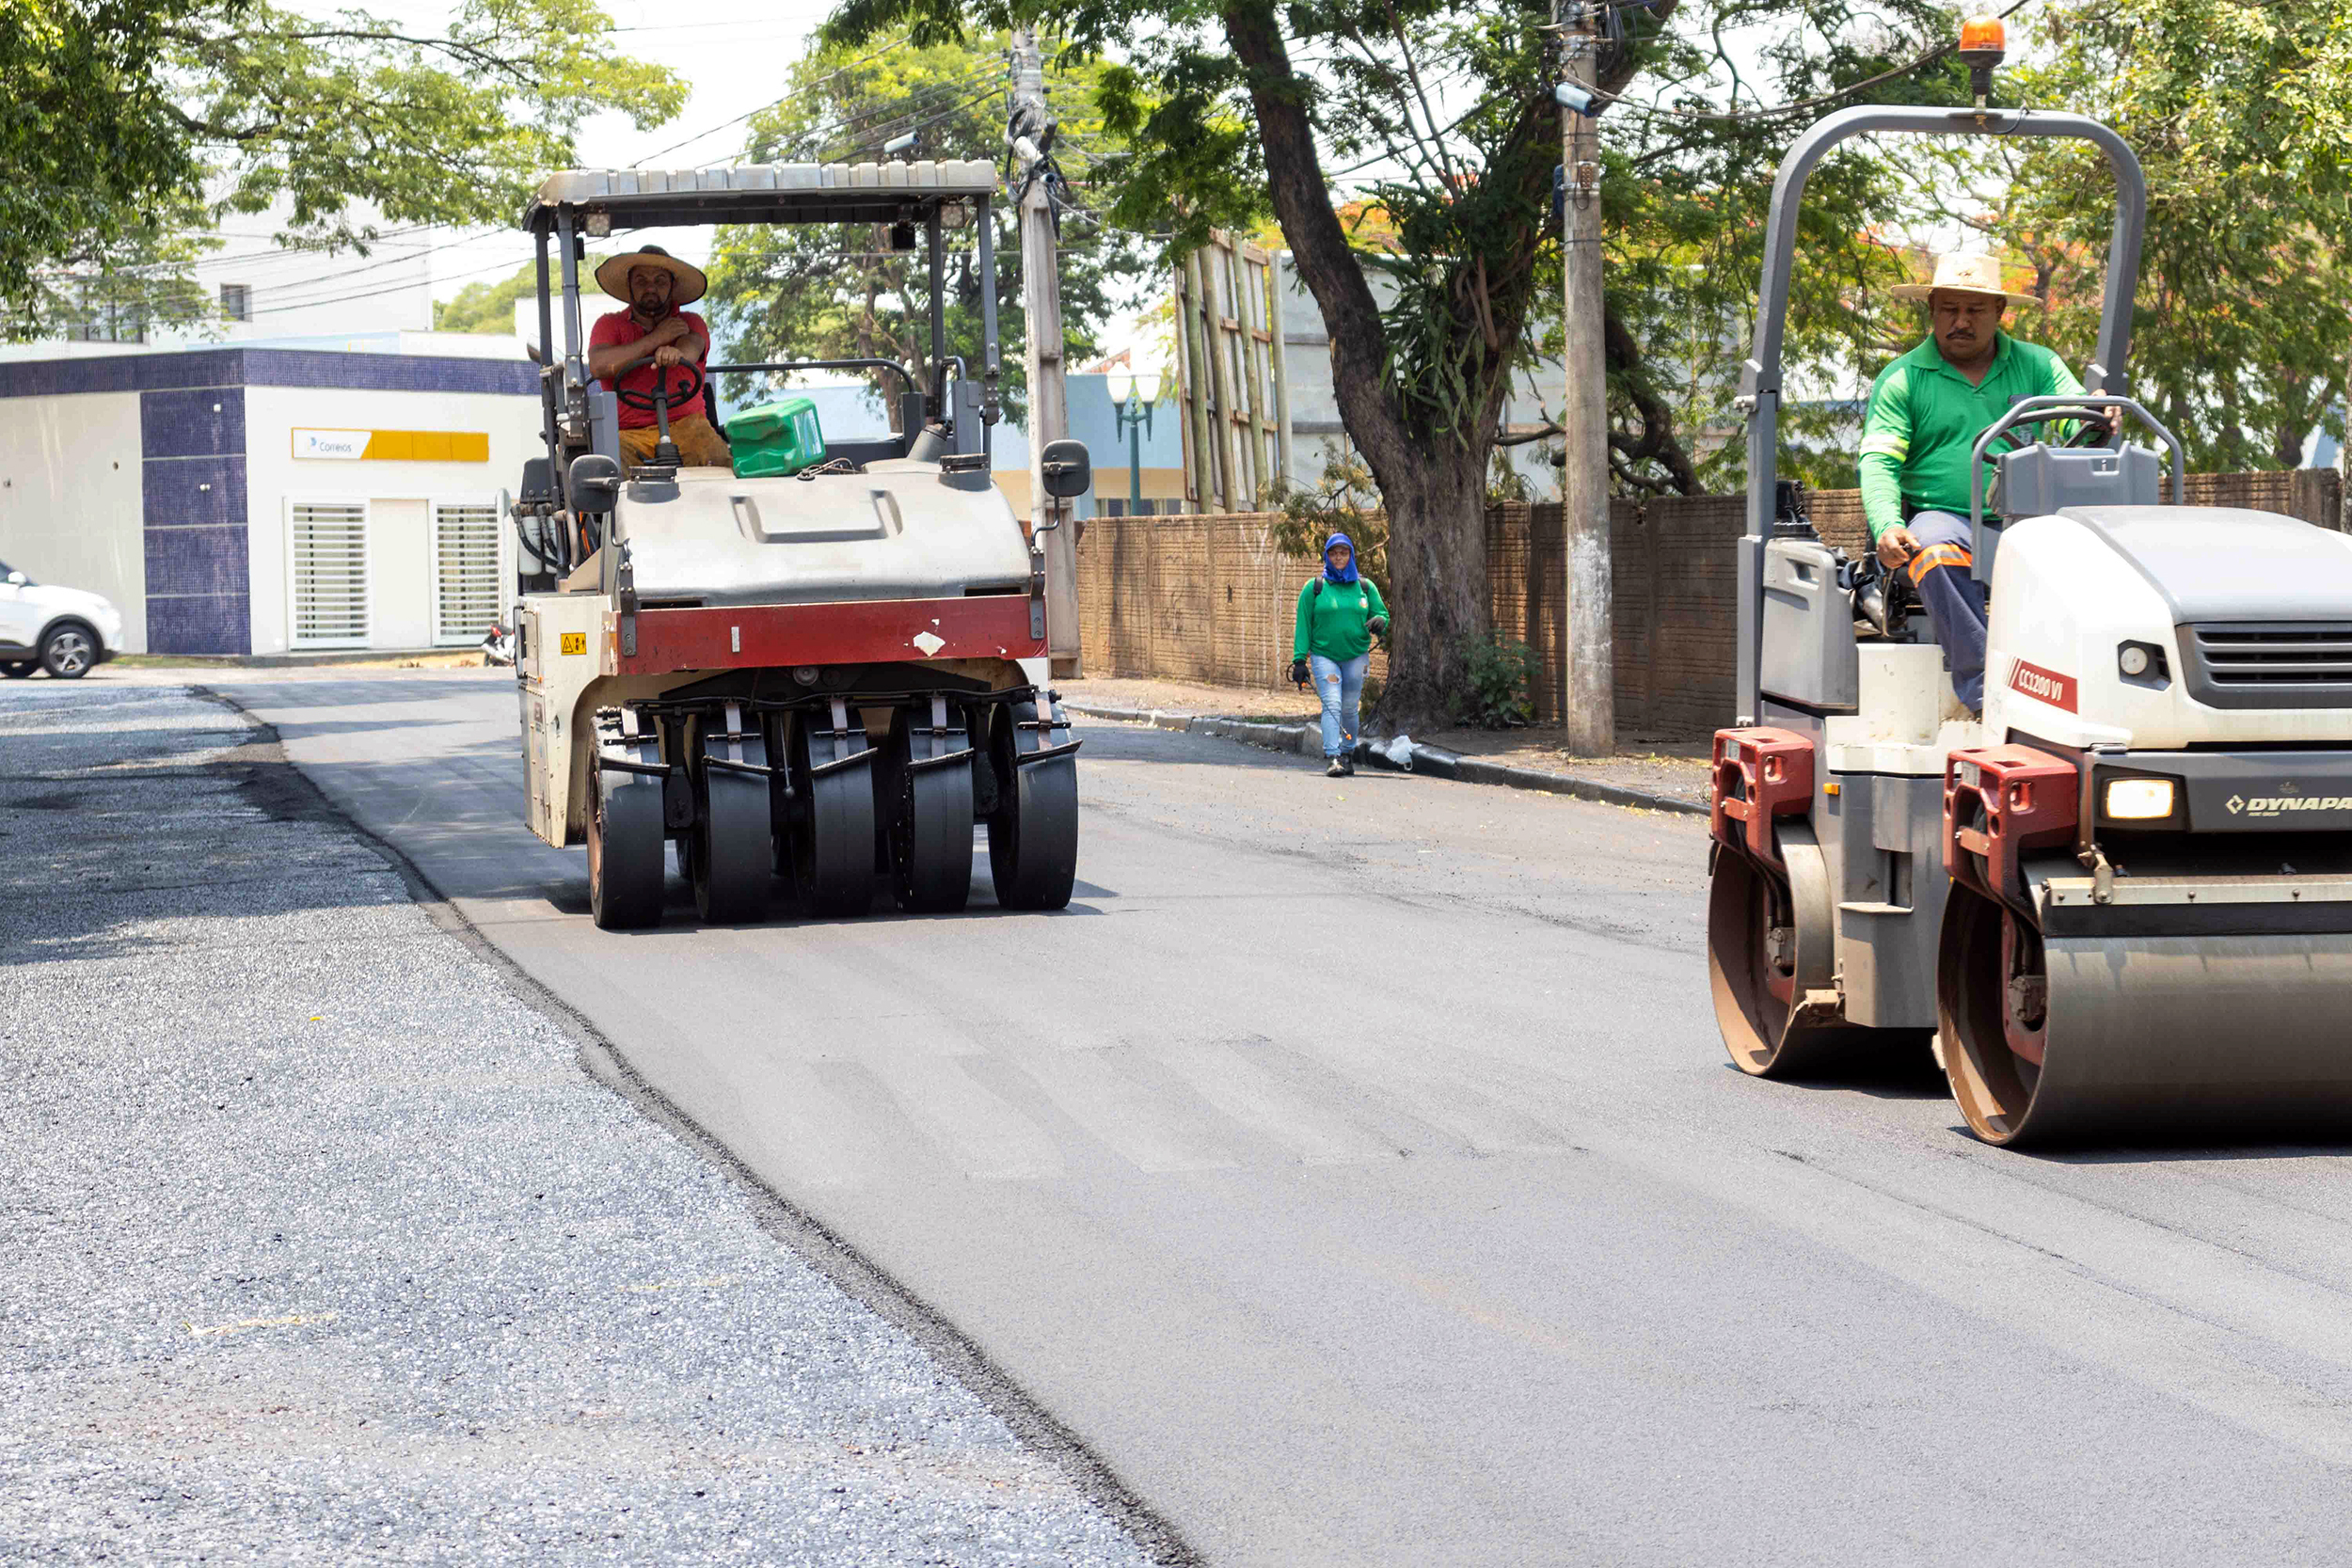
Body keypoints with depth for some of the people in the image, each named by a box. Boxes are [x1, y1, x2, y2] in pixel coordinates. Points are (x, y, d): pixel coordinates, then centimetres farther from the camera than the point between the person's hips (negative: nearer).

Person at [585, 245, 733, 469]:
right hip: (628, 433, 0)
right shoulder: (609, 325, 16)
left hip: (685, 425, 0)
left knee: (723, 463, -29)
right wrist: (656, 339, -4)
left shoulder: (691, 323, 16)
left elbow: (692, 348, -10)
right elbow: (599, 367, -6)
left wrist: (675, 353, -37)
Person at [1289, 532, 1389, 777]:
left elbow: (1381, 612, 12)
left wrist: (1379, 622, -14)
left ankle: (1347, 754, 23)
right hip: (1324, 655, -2)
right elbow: (1303, 626, 3)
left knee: (1350, 709, 6)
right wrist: (1299, 659, -4)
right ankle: (1332, 757, -23)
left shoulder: (1365, 587, 8)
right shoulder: (1314, 588, 3)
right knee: (1332, 705, -16)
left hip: (1356, 656, 2)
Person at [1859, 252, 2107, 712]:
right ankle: (1981, 687, -39)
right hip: (1944, 517, -2)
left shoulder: (2037, 365, 15)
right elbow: (1878, 461, 0)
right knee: (1936, 556, -38)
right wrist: (1888, 527, -20)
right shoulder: (1902, 379, 9)